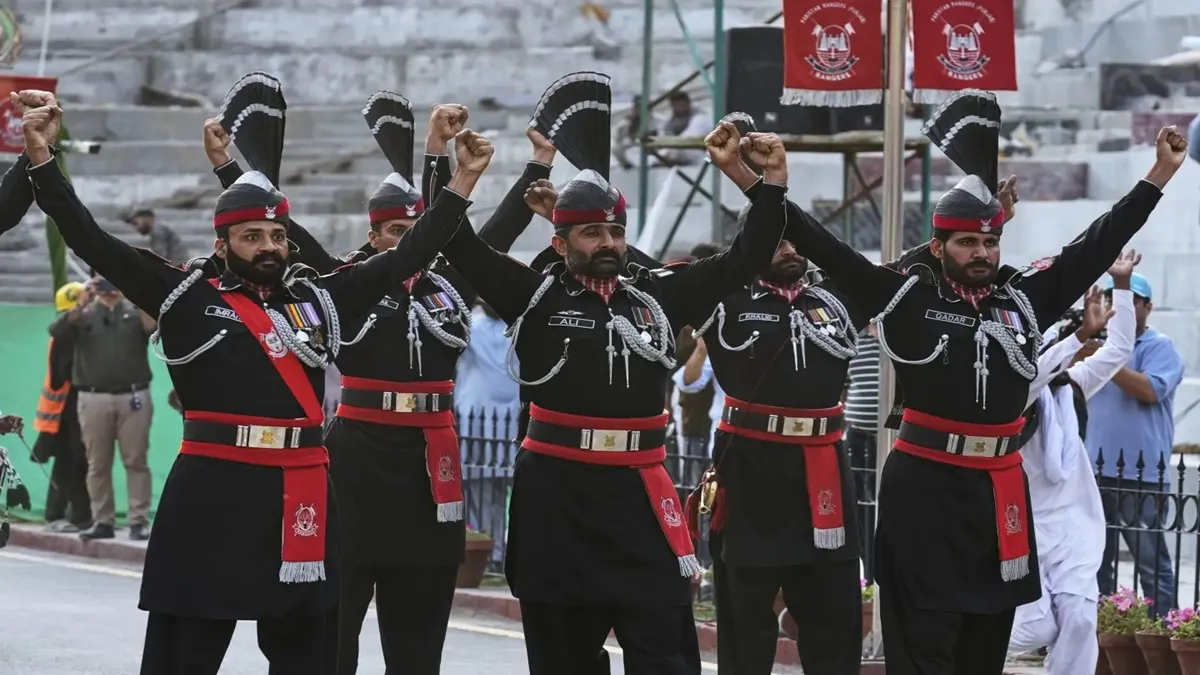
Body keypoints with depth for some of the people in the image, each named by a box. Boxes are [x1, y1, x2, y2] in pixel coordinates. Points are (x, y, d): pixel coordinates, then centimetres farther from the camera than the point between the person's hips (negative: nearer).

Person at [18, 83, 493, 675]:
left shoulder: (319, 299, 11)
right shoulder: (187, 297, 1)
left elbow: (408, 257, 13)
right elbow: (92, 241, -5)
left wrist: (463, 180, 9)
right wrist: (42, 159, -14)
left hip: (300, 495, 4)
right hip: (211, 494, -4)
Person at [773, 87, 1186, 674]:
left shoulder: (1024, 298, 7)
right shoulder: (907, 296, -4)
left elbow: (1097, 246, 9)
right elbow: (827, 250, -10)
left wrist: (1160, 175, 8)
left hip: (1000, 486, 5)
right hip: (924, 485, -5)